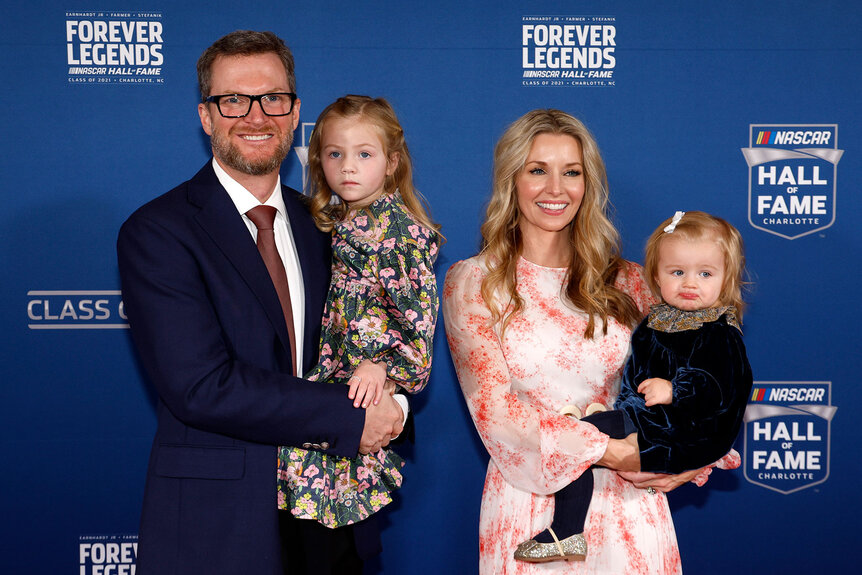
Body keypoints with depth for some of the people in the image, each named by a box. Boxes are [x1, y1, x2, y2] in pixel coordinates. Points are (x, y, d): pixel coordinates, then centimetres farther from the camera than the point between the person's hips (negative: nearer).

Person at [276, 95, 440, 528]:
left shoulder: (401, 230, -9)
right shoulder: (332, 223, 14)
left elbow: (417, 309, -14)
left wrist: (382, 363, -23)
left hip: (367, 384, -7)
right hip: (329, 374, 7)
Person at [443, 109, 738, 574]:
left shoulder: (626, 282, 6)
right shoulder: (471, 283, -1)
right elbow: (493, 404, -10)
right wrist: (606, 450, -17)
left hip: (625, 499, 2)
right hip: (529, 498, -2)